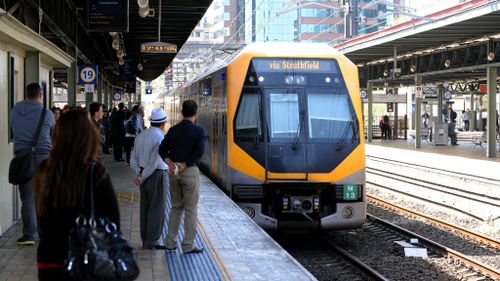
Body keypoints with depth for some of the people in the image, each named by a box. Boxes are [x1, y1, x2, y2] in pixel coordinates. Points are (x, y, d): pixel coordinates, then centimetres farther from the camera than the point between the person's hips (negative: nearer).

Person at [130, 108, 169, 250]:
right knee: (157, 209, -2)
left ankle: (145, 240, 19)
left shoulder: (140, 136, 9)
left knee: (145, 207, 12)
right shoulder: (160, 138, -15)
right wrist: (142, 178, -13)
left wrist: (138, 173, -4)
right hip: (157, 175, -8)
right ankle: (152, 241, 0)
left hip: (144, 175, 8)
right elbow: (154, 161, -20)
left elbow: (133, 159, 8)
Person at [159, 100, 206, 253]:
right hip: (190, 172, -5)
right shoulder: (199, 131, -7)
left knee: (176, 208, 16)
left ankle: (171, 242, 16)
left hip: (173, 172, 5)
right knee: (191, 210, 3)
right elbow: (199, 153, -17)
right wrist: (183, 166, -13)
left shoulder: (173, 130, 6)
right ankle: (188, 245, 4)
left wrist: (171, 164, -10)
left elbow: (162, 149, 0)